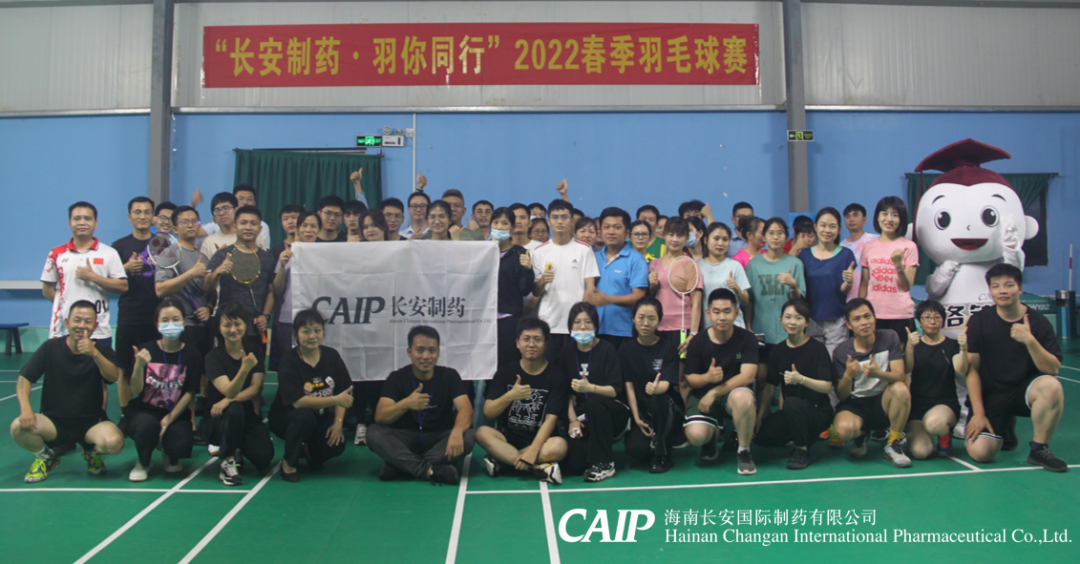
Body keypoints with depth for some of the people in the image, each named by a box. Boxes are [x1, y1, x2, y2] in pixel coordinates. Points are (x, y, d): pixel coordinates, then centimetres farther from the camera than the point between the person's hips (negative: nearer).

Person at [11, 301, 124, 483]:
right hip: (54, 420, 1)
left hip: (91, 422, -1)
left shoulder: (101, 350, -2)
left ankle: (92, 452, 8)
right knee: (18, 427, -29)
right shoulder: (51, 347, 0)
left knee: (114, 442, -32)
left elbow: (114, 377, -20)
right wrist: (25, 408, -22)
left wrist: (94, 353, -36)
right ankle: (45, 456, 5)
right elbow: (24, 379, -5)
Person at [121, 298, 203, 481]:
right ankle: (143, 463, 0)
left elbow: (190, 393, -5)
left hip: (176, 414, 1)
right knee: (148, 425, -35)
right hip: (144, 411, -1)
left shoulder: (192, 354, -5)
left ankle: (170, 455, 16)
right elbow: (136, 390, -11)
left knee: (181, 446, -27)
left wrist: (168, 420, -13)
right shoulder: (146, 350, -7)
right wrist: (139, 365, -29)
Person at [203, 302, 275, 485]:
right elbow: (229, 391, -22)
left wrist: (228, 400, -24)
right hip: (221, 420, -3)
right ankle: (228, 462, -15)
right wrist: (244, 369, -40)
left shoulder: (255, 351, 1)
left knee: (264, 458, -20)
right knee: (234, 410, -37)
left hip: (250, 416, 3)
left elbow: (256, 388, -8)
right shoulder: (214, 357, -8)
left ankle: (237, 448, 16)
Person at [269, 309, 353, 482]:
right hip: (286, 417, -3)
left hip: (321, 417, 3)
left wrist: (338, 422, -16)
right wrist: (336, 400, -35)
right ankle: (288, 462, -11)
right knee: (305, 415, -36)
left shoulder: (331, 356, -5)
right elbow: (298, 401, -29)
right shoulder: (289, 362, -18)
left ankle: (310, 451, 14)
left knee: (336, 445, -24)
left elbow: (342, 393, -2)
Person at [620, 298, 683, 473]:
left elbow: (666, 383, -18)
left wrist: (656, 388, -42)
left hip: (669, 411, -1)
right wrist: (637, 418, -11)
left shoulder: (669, 347, -5)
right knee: (636, 449, -27)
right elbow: (628, 385, -2)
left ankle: (662, 455, -14)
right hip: (641, 411, 2)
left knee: (657, 399, -37)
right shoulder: (626, 349, 2)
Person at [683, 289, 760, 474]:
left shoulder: (747, 339, -8)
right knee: (696, 436, -27)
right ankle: (712, 433, 15)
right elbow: (690, 379, -2)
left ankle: (744, 451, -13)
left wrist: (714, 392, -22)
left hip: (733, 392, -1)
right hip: (703, 395, 1)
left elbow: (747, 376, -17)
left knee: (743, 397, -39)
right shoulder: (697, 342, -5)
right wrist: (707, 377, -25)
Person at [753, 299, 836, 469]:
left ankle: (802, 451, -12)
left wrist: (801, 379, -32)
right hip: (791, 412, 6)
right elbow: (770, 385, 6)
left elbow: (828, 387, -15)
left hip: (818, 412, -6)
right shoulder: (778, 350, 5)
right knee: (762, 435, -16)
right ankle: (806, 435, 12)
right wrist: (760, 416, -2)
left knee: (791, 404, -36)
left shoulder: (817, 349, -9)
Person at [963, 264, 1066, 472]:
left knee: (1051, 386, -34)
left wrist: (1029, 340, -30)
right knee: (979, 452, -19)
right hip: (989, 396, 0)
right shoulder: (979, 321, -5)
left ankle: (1039, 449, -10)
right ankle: (1005, 428, 19)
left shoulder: (1038, 322, -5)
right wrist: (978, 413, -10)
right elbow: (972, 369, -6)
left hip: (1023, 390, 0)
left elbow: (1053, 369, -14)